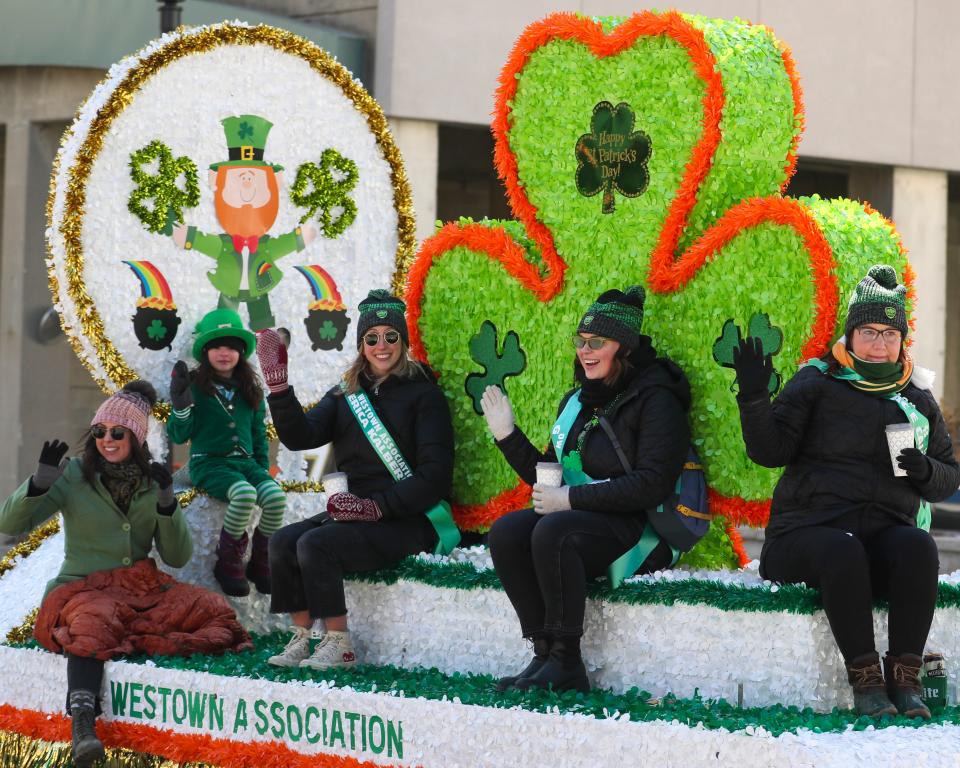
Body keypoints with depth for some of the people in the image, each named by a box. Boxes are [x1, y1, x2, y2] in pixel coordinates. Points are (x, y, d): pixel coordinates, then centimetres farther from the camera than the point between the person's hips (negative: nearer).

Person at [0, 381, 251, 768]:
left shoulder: (152, 482, 10)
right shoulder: (74, 475, 1)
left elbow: (177, 558, 5)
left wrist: (166, 502, -9)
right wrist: (41, 481, -21)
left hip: (141, 591, 4)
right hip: (83, 589, -4)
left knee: (208, 607, -20)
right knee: (93, 623, -39)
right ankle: (82, 727, -52)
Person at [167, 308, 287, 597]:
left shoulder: (250, 389, 13)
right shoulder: (195, 386, 0)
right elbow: (179, 435, -2)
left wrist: (263, 467, 10)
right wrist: (181, 407, -20)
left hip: (245, 461, 4)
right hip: (209, 462, -4)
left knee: (276, 496, -28)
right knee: (244, 494, -37)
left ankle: (261, 562, -8)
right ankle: (228, 562, -16)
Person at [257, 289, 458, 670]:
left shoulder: (424, 395, -2)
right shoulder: (345, 395, 15)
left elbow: (434, 476, -10)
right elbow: (300, 436, -2)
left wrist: (376, 506, -19)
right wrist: (278, 386, -16)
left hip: (409, 521, -6)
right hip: (354, 512, 6)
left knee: (316, 544, -26)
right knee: (283, 541, -16)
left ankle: (339, 645, -17)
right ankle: (302, 638, -10)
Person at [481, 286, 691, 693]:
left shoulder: (655, 398, -6)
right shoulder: (577, 401, 17)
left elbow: (652, 484, -17)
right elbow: (549, 477, 22)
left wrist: (570, 498, -18)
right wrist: (508, 436, 8)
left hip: (640, 528, -7)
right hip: (581, 519, 7)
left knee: (553, 532, -33)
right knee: (506, 532, -20)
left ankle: (565, 663, -27)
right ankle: (544, 654, -18)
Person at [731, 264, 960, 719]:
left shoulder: (917, 400, 17)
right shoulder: (816, 385, 6)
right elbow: (769, 451, -3)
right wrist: (753, 397, -19)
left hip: (885, 532, 3)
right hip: (811, 529, -3)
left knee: (918, 545, -32)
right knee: (842, 552, -38)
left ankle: (905, 677, -30)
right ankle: (865, 679, -33)